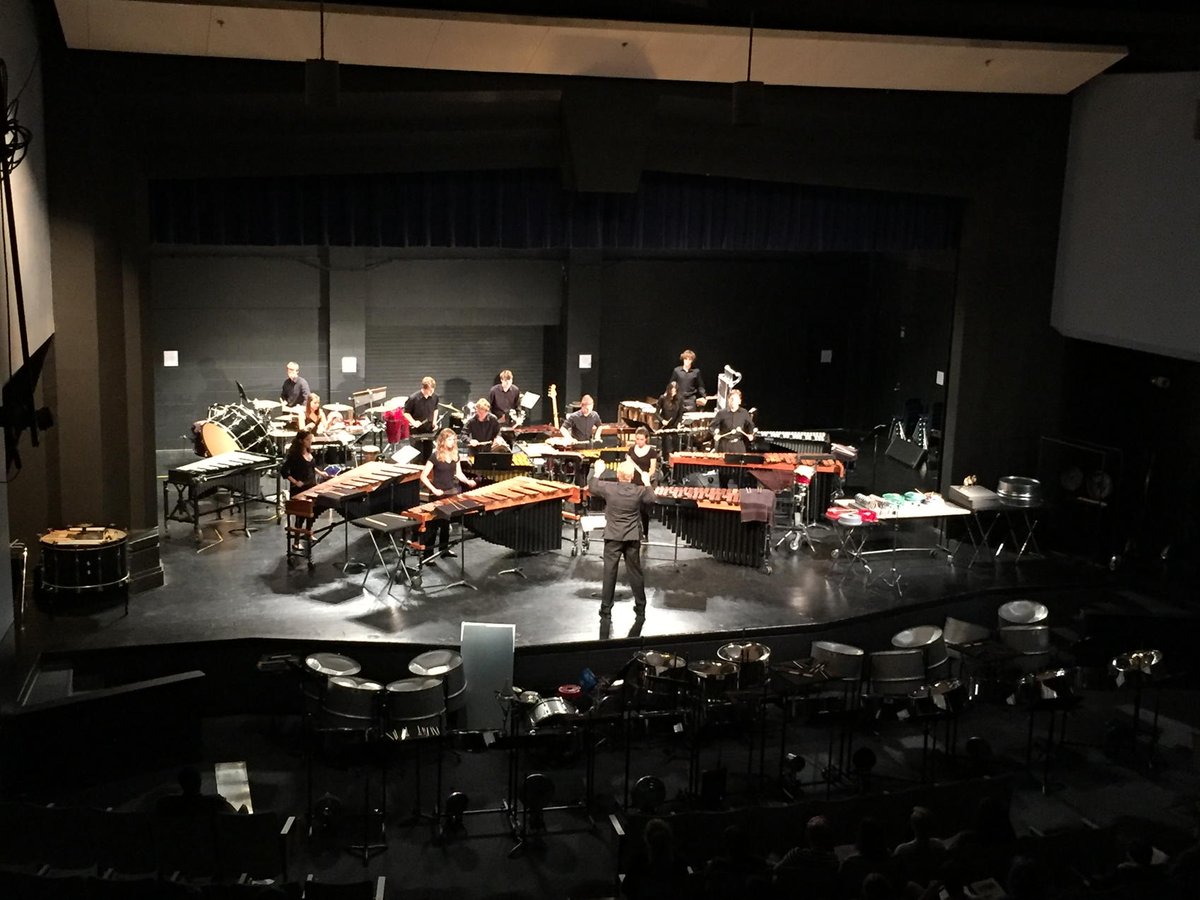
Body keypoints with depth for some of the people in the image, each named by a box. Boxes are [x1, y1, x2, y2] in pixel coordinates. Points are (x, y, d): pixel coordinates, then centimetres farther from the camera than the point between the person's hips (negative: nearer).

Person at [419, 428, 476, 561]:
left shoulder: (455, 454, 3)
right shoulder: (435, 456, -15)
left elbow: (458, 473, 10)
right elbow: (423, 476, -14)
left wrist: (468, 481, -9)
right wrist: (434, 489, -22)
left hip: (451, 492, 6)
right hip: (438, 494, -6)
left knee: (446, 522, 17)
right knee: (433, 524, -3)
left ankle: (444, 548, 30)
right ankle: (427, 554, 1)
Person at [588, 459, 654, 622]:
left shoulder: (608, 488, -12)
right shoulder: (639, 491, -10)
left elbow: (592, 487, 6)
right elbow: (651, 499, 10)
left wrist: (597, 472, 22)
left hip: (613, 538, -1)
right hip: (633, 538, 1)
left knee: (609, 573, 3)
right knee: (635, 572, 12)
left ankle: (606, 612, 5)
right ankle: (641, 609, 21)